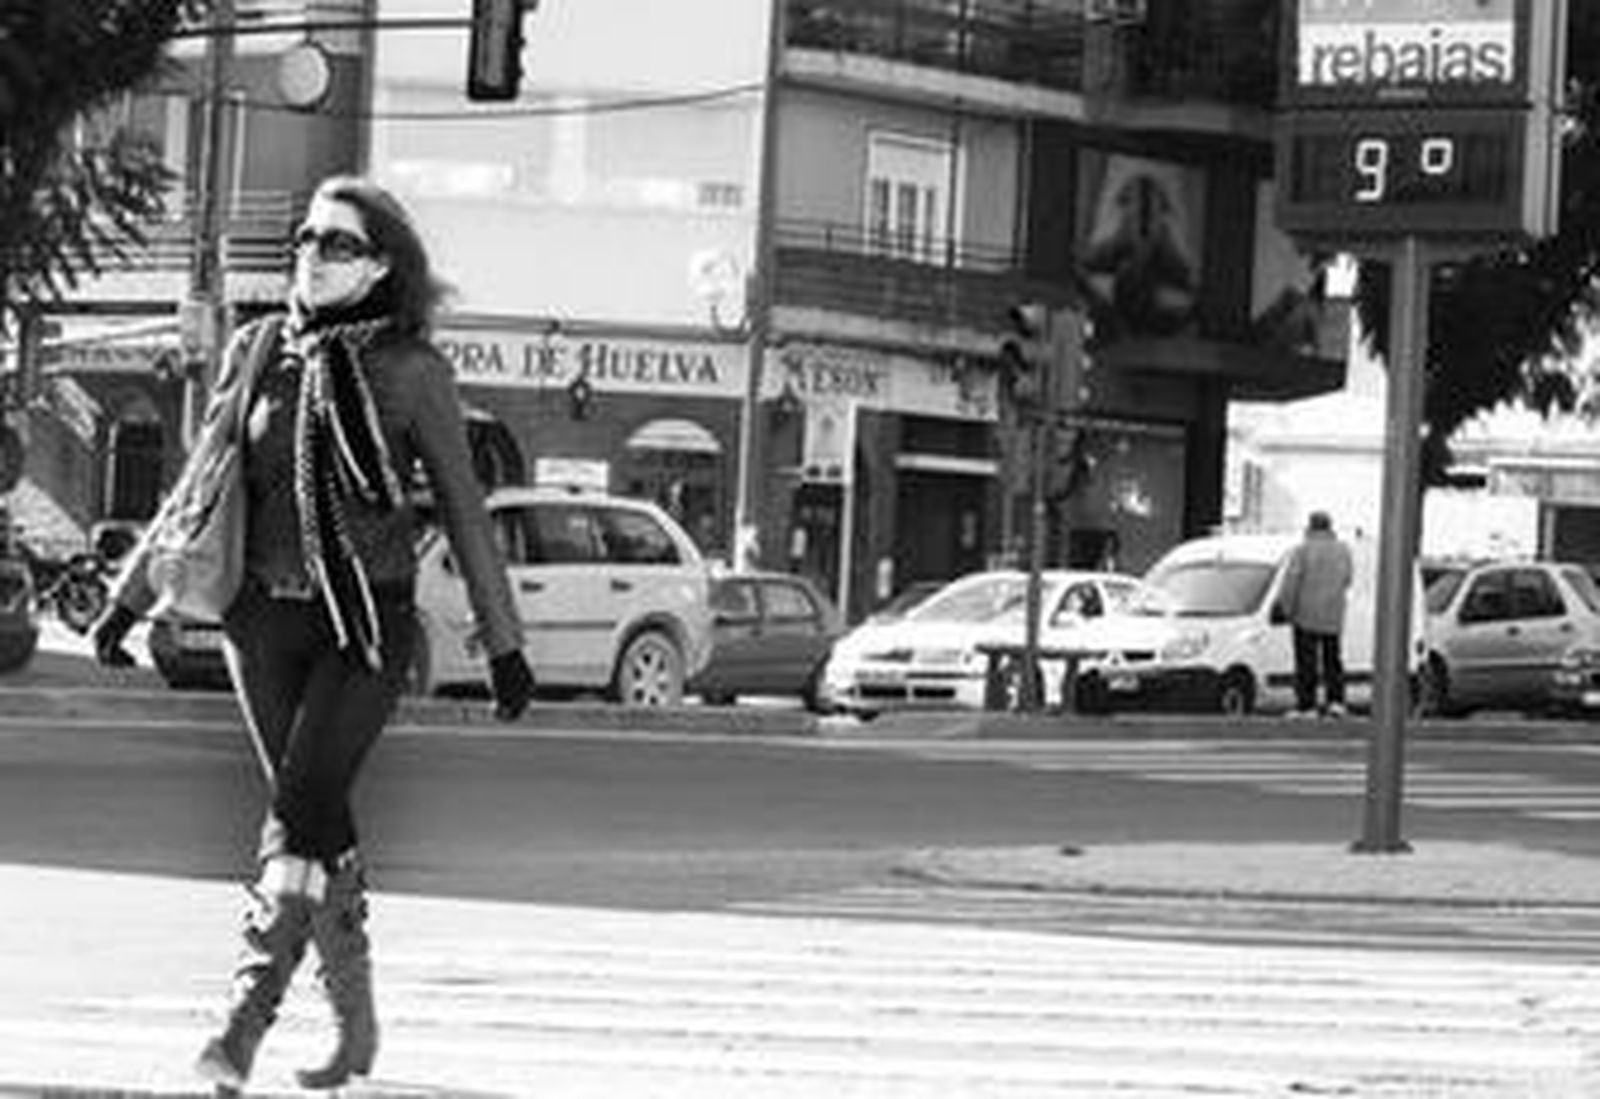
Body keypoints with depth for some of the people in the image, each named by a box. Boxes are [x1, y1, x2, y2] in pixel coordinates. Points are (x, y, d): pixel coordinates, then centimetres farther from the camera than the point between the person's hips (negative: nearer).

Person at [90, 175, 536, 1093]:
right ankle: (357, 1024, 21)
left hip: (368, 622, -4)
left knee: (299, 817, -15)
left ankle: (246, 1021, -16)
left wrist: (505, 645, 3)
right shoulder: (258, 353, 5)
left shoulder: (411, 369, -5)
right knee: (320, 819, 9)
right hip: (266, 616, 4)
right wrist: (131, 597, 14)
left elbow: (464, 511, 1)